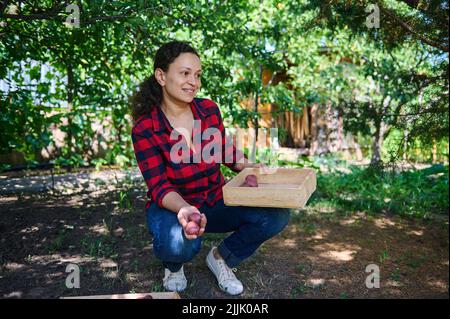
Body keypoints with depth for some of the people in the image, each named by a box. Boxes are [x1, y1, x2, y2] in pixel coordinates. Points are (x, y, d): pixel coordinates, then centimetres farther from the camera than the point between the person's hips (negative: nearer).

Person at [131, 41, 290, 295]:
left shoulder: (209, 109, -6)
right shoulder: (144, 129, -16)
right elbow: (159, 187, -20)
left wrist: (250, 167, -9)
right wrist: (184, 209, -41)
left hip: (216, 202, 4)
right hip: (172, 206, -3)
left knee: (277, 215, -18)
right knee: (180, 243, -39)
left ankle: (221, 257, 7)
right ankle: (174, 265, 3)